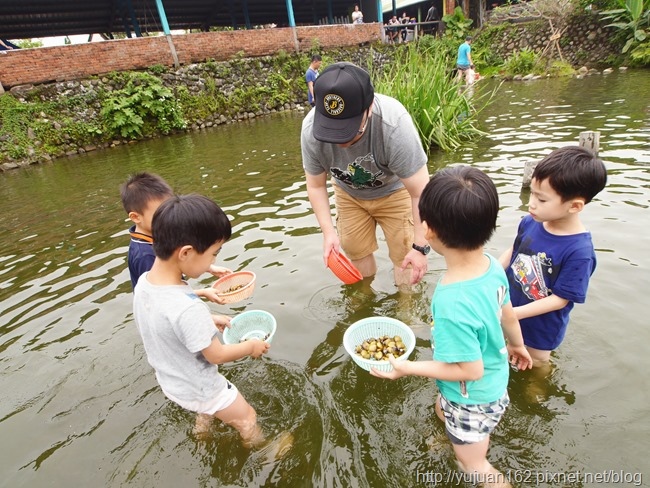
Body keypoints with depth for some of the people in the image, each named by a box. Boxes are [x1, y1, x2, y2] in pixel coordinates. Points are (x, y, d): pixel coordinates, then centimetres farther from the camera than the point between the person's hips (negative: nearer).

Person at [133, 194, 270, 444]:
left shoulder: (143, 282, -16)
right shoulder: (188, 308, -41)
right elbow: (217, 355, -26)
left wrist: (209, 321, 4)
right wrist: (251, 346, -9)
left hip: (171, 381, 7)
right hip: (198, 388, -7)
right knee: (247, 418, 19)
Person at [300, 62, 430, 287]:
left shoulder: (394, 124, -40)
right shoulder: (310, 130, -30)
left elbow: (420, 192, -32)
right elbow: (316, 185, -13)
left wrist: (420, 246, -30)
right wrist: (328, 231, -19)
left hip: (393, 190, -2)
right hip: (348, 193, 3)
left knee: (404, 254, -3)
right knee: (356, 251, 9)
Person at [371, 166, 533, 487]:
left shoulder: (451, 304, -44)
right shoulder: (492, 265, -20)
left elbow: (471, 370, -30)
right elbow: (508, 315, -2)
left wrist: (408, 368, -20)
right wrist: (517, 345, 19)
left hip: (473, 399, -7)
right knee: (443, 411, 37)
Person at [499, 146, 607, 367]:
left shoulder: (579, 251, -31)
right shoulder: (530, 222, -17)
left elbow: (559, 299, -25)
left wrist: (514, 313, -28)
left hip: (541, 326, -4)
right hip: (508, 307, 4)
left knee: (534, 365, 24)